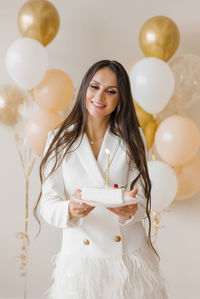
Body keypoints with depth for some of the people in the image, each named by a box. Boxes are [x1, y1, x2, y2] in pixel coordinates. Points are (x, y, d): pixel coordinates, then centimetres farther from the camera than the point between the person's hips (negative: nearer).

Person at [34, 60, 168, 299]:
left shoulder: (131, 139, 1)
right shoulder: (59, 140, -2)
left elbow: (141, 201, -4)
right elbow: (47, 203, -8)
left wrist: (130, 210, -27)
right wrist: (70, 210, -31)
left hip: (128, 256, 1)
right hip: (79, 256, -1)